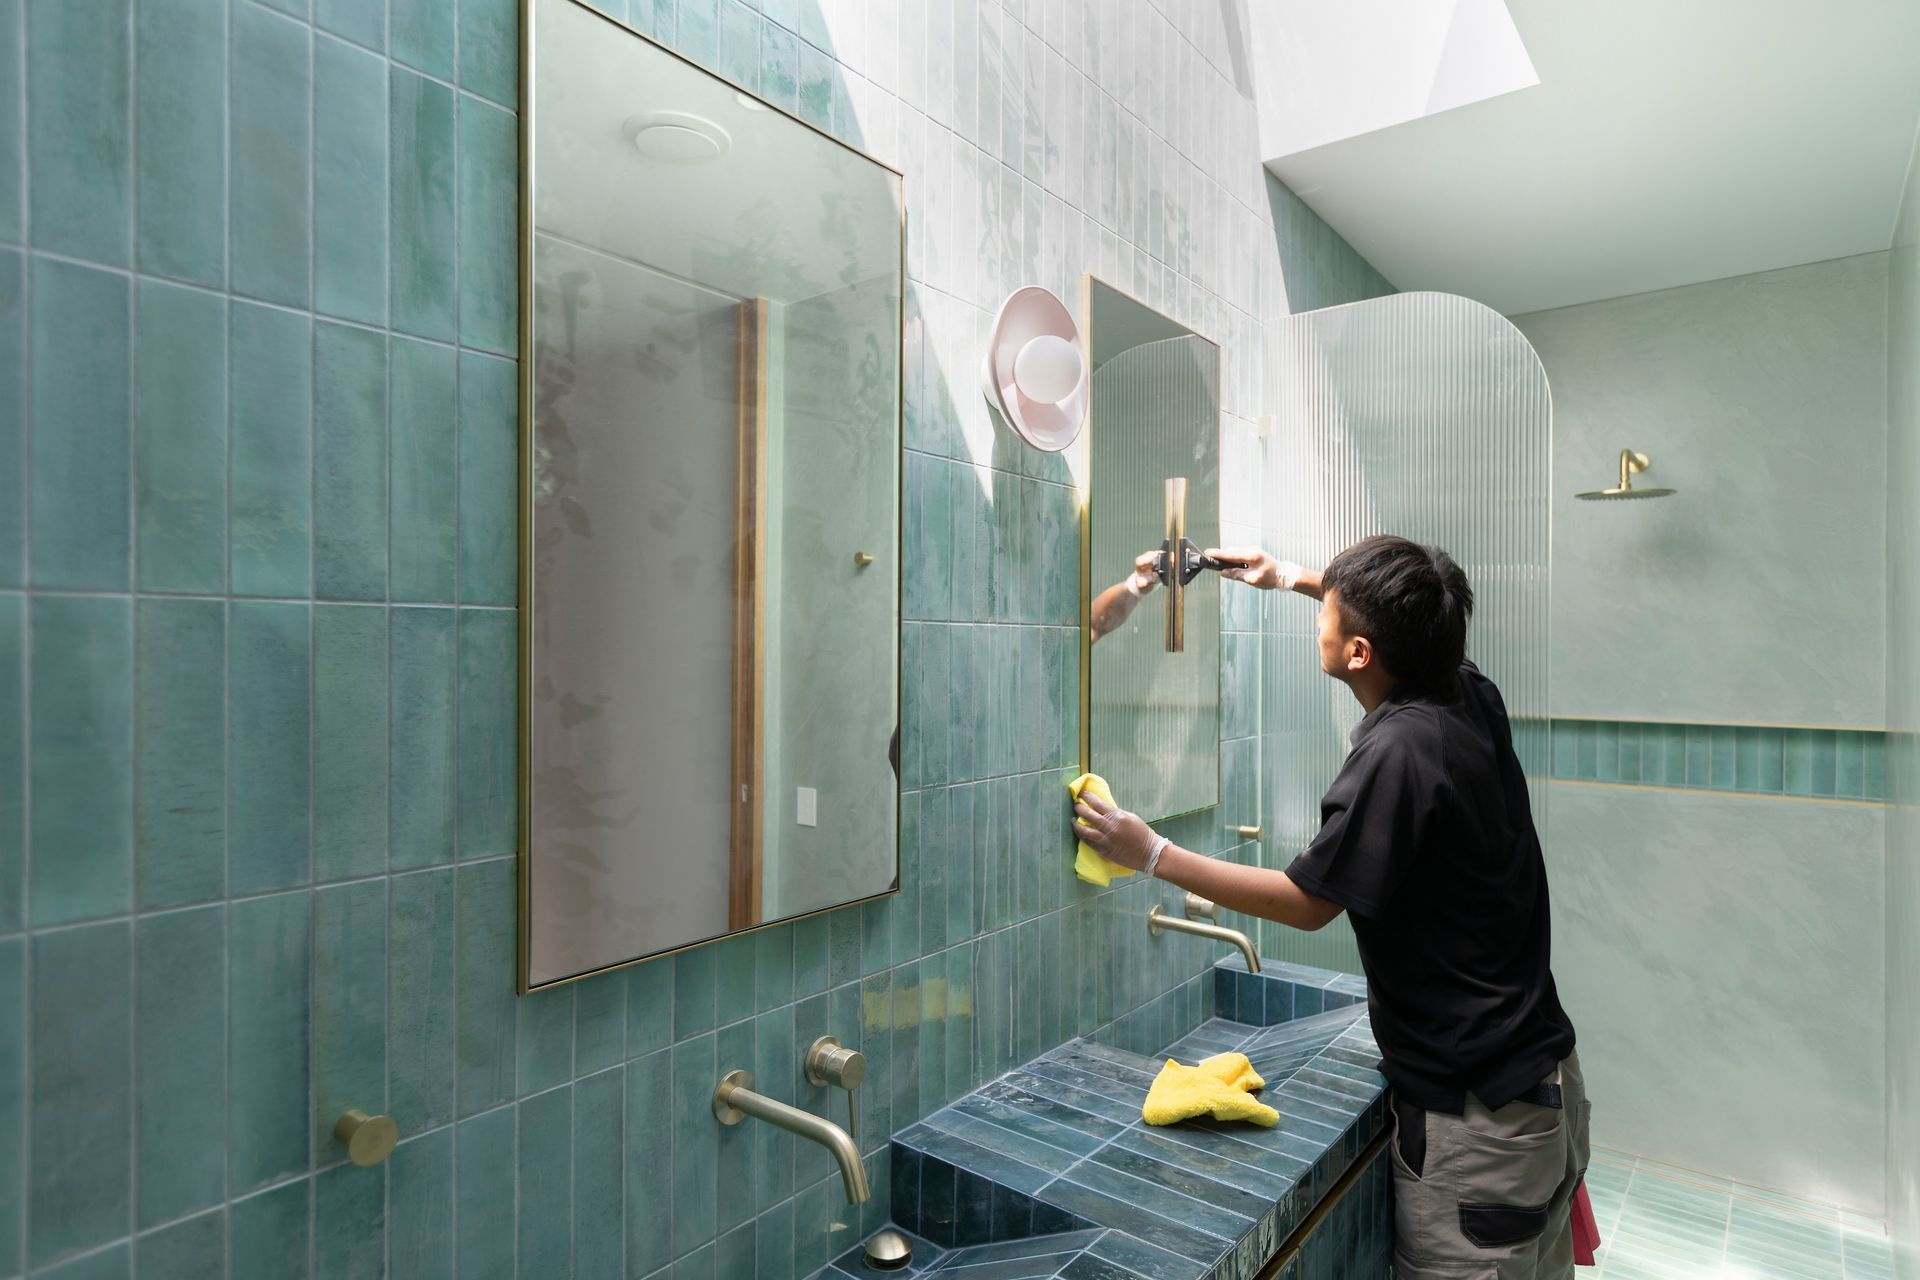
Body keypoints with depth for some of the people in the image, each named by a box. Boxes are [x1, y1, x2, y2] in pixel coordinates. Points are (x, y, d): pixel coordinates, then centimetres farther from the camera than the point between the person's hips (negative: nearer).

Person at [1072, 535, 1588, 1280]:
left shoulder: (1396, 754, -27)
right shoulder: (1472, 699, -2)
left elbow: (1307, 903, -16)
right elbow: (1413, 624, 22)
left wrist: (1153, 855, -12)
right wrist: (1299, 579, 27)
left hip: (1476, 1118, -9)